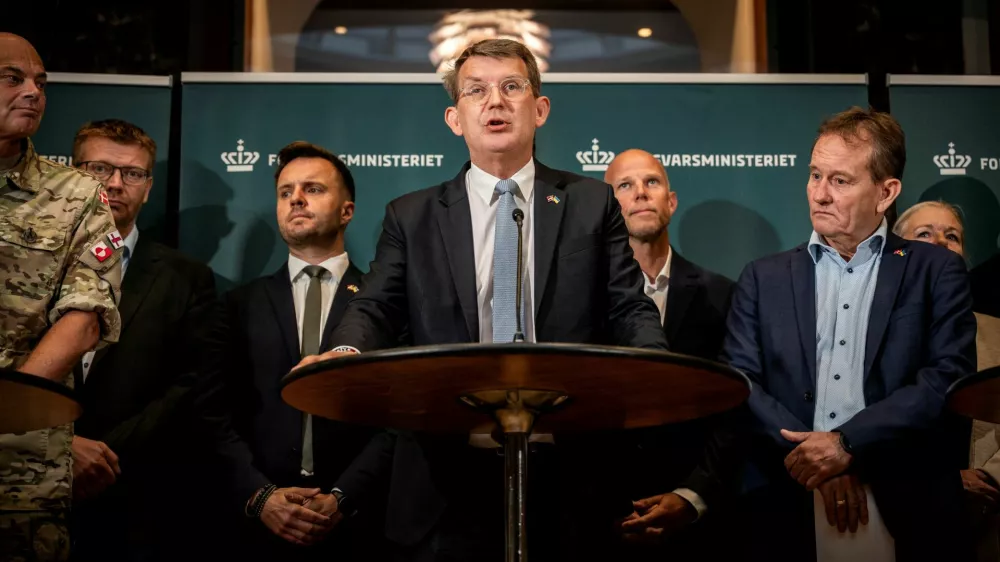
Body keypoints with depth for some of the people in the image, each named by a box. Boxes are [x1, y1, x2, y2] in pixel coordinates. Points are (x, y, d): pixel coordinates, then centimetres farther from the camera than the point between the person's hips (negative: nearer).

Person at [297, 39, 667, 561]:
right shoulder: (410, 217, 10)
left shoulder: (592, 204, 9)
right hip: (446, 482, 0)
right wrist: (345, 353, -20)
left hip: (569, 476, 0)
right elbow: (375, 310, 2)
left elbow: (631, 311, 3)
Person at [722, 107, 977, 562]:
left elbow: (950, 379, -4)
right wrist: (809, 455, -13)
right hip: (784, 508, 1)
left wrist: (847, 443, -14)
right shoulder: (763, 278, 12)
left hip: (906, 508, -1)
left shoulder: (936, 272, 8)